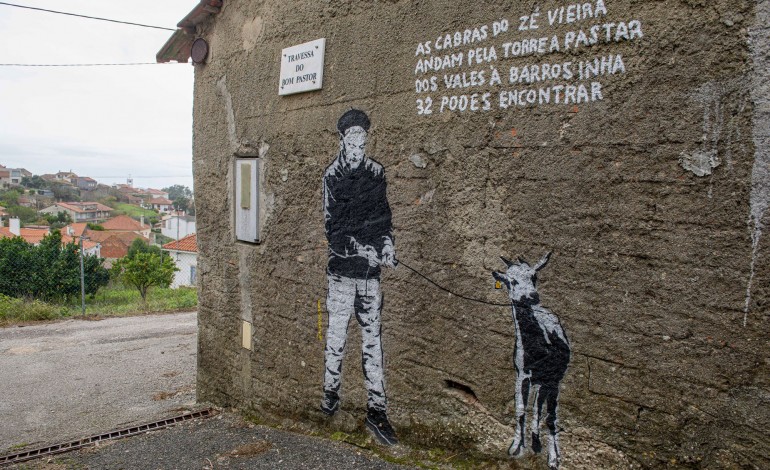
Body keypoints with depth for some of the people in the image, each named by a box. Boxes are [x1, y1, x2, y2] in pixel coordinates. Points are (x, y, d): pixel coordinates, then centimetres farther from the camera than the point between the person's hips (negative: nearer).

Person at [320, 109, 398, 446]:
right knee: (336, 333, 5)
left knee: (372, 338, 4)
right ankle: (331, 392, 26)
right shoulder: (333, 175, -3)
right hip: (342, 269, -3)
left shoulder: (376, 172, 11)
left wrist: (386, 242, 2)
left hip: (370, 270, 4)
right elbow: (333, 227, -9)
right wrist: (363, 250, -18)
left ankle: (376, 410, 9)